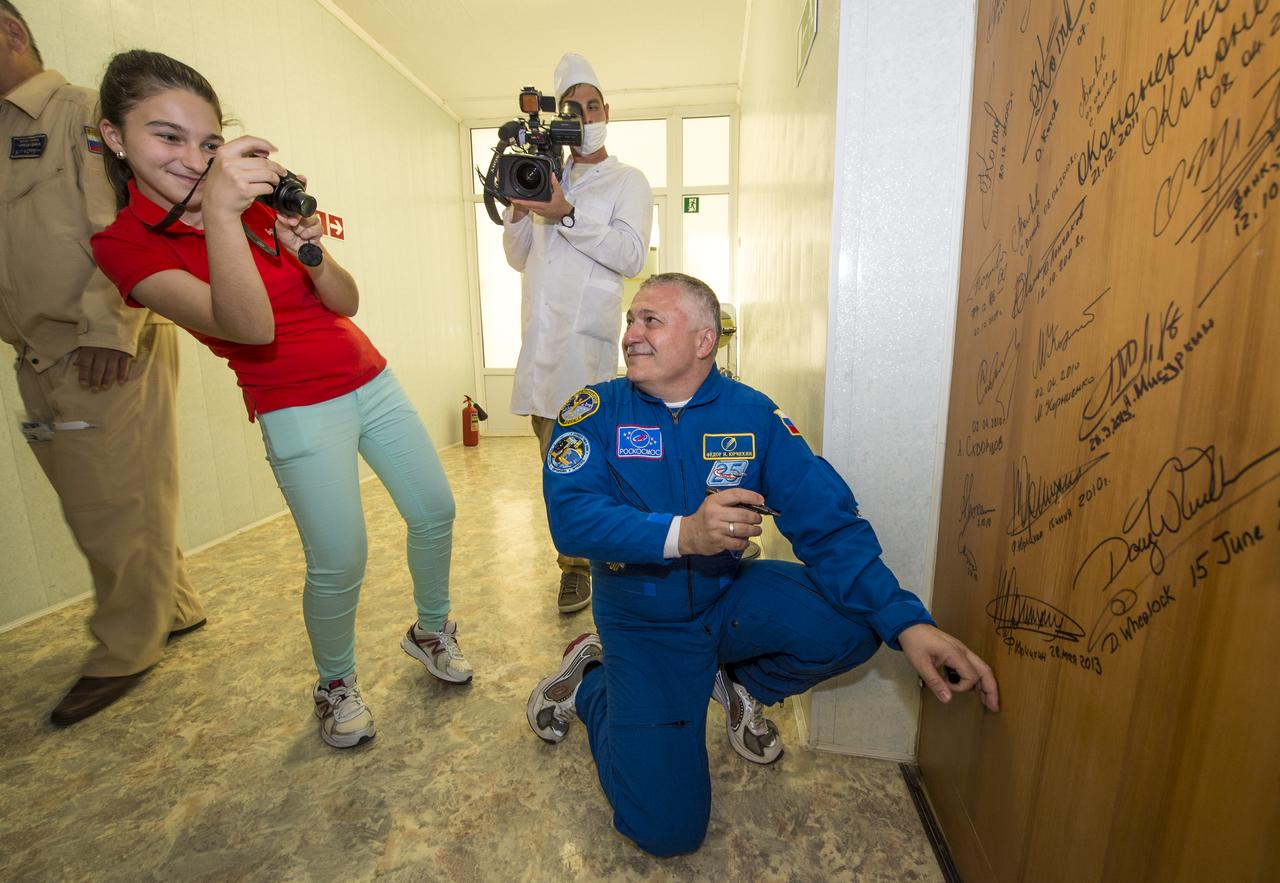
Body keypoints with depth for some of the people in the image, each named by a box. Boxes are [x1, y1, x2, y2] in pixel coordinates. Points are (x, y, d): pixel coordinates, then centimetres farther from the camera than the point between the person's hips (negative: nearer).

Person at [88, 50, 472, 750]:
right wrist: (217, 211, -35)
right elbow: (250, 327, -26)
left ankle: (430, 630, 33)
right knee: (339, 562, -10)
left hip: (370, 381, 5)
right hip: (298, 411, -5)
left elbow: (345, 303, 2)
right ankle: (335, 686, 22)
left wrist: (310, 253, -17)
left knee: (434, 511, 7)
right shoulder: (125, 243, -8)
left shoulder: (261, 201, 5)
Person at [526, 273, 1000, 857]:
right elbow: (570, 518, -24)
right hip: (643, 623, -2)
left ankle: (740, 683, 10)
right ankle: (590, 683, 18)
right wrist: (682, 533, -39)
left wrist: (908, 623, -28)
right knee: (667, 827, -9)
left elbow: (829, 525, -15)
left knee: (851, 623, -22)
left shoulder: (753, 415, -9)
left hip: (729, 599, 2)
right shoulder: (597, 411, -11)